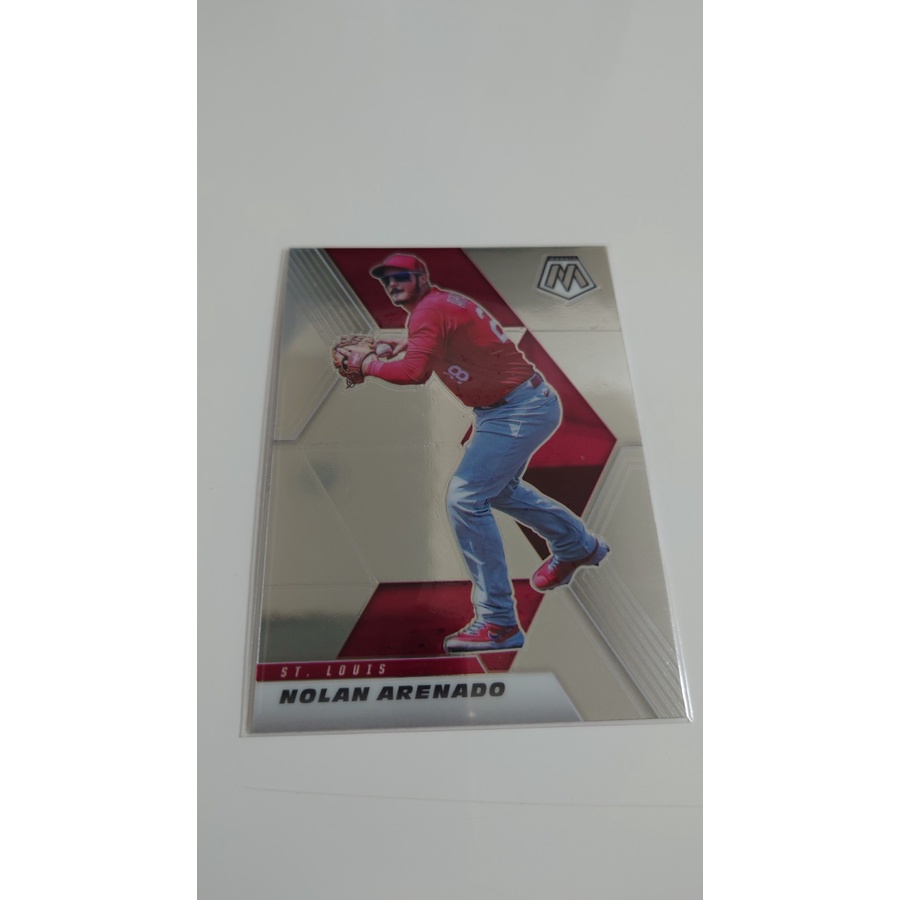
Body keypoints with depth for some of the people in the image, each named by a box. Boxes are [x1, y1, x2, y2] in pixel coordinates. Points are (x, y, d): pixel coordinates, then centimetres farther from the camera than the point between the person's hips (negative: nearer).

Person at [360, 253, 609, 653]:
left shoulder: (429, 309, -15)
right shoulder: (444, 300, 14)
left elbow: (415, 372, -29)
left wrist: (370, 364, -12)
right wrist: (401, 344, 19)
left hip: (519, 413, -11)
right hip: (529, 404, 11)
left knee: (465, 499, -15)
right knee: (499, 488, 27)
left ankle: (498, 623, -7)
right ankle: (580, 545, 46)